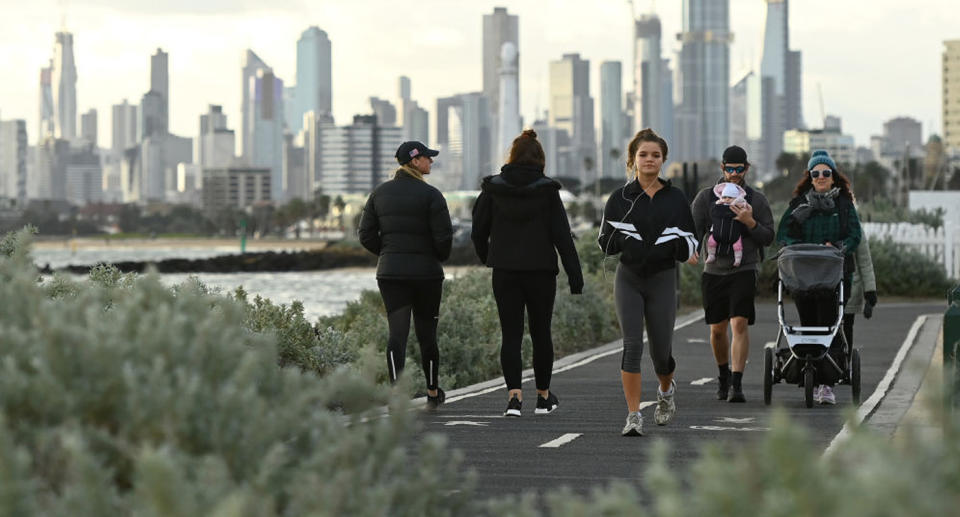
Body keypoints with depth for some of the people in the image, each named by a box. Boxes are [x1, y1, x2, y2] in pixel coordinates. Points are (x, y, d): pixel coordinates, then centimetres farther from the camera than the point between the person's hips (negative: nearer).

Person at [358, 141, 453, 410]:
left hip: (390, 272, 3)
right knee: (427, 332, 12)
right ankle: (433, 393, 26)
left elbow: (366, 235, 4)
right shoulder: (430, 195, -9)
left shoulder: (380, 193, 5)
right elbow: (444, 236, -12)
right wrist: (440, 258, 8)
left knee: (397, 333, -3)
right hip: (426, 272, -3)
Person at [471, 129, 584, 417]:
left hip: (505, 272, 1)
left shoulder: (493, 188, -1)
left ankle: (514, 395, -14)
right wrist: (574, 274, -5)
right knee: (541, 332, 13)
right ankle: (543, 396, 25)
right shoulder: (547, 190, -6)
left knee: (511, 334, 2)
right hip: (541, 270, -1)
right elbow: (562, 234, -8)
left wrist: (486, 258, 24)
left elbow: (478, 230, 5)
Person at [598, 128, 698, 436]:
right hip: (628, 278, -1)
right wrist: (624, 239, -15)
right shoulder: (621, 198, 3)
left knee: (661, 350, 5)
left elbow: (690, 243, 7)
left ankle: (666, 390, 40)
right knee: (632, 345, -12)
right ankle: (633, 416, -7)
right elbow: (605, 242, 3)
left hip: (662, 279, 1)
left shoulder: (675, 199, 5)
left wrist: (683, 248, -13)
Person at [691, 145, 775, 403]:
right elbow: (693, 228, 2)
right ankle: (723, 377, 32)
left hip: (744, 270, -2)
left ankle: (737, 385, -18)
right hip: (714, 270, 2)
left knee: (740, 324, -16)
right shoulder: (706, 197, 7)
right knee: (718, 329, 9)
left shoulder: (756, 200, 5)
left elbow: (768, 237, 3)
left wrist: (751, 223, -16)